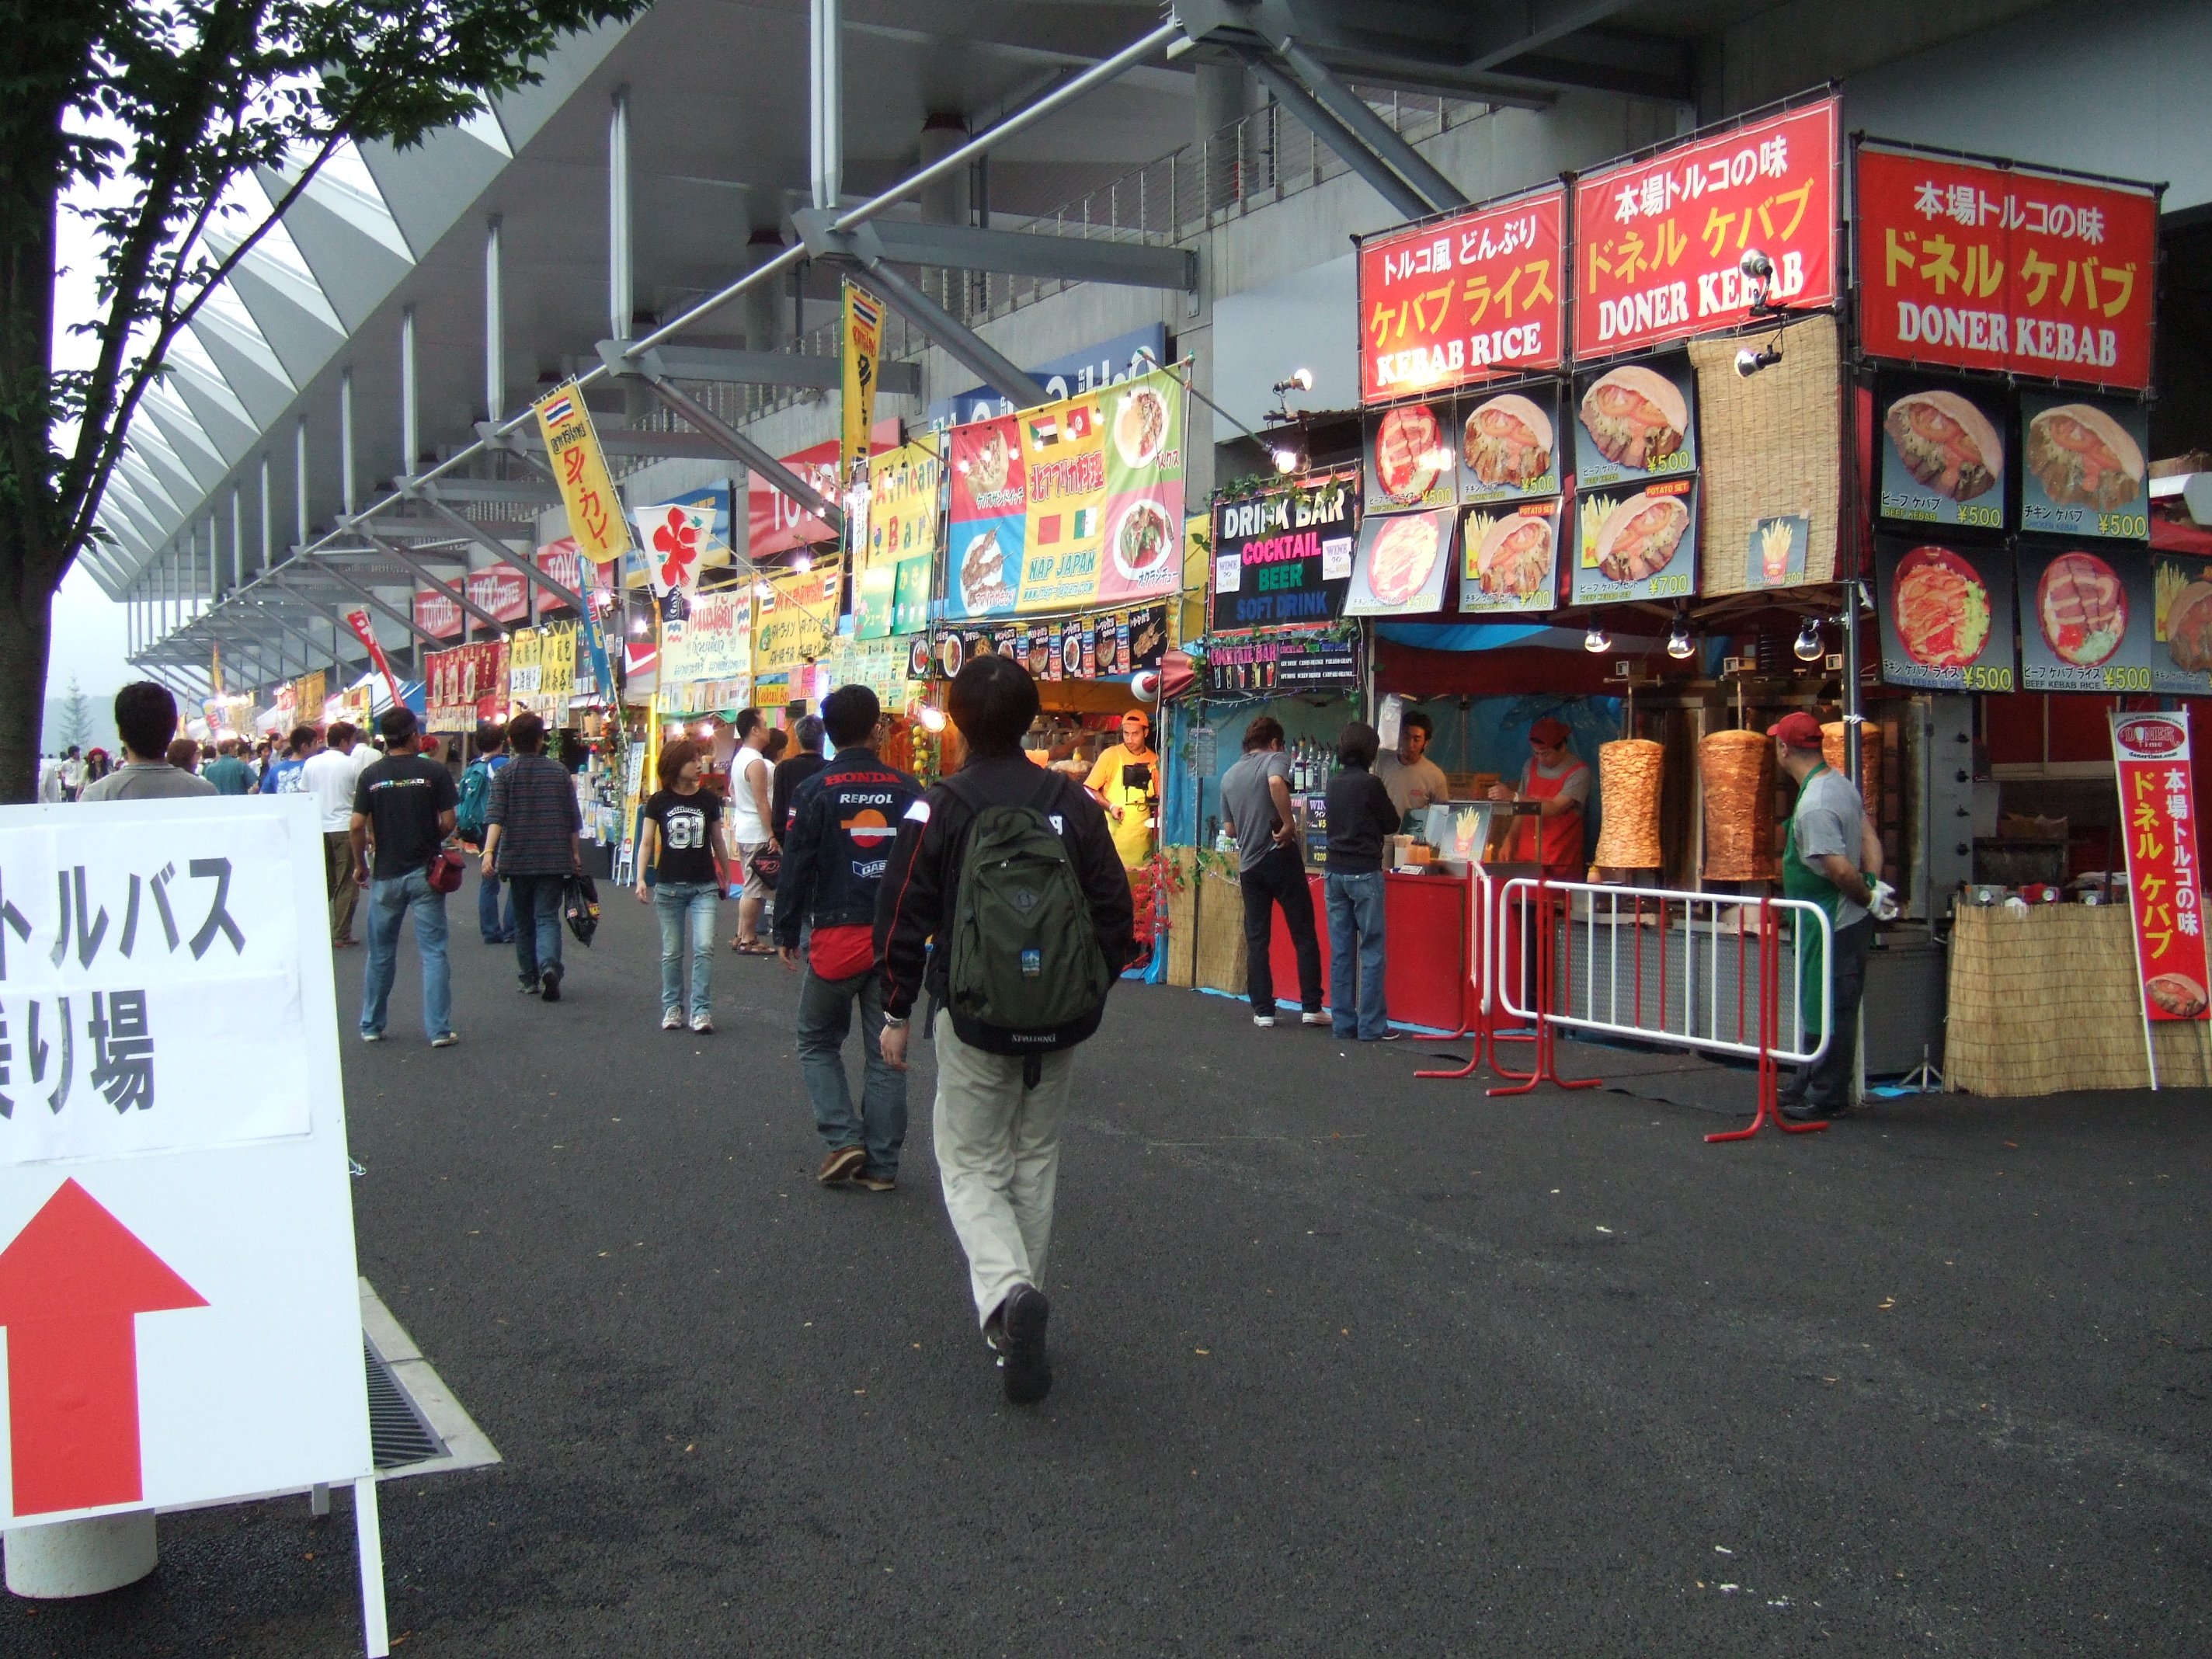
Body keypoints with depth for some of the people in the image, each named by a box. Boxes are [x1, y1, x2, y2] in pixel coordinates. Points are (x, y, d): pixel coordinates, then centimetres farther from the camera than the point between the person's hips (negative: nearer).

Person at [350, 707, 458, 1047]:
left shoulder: (371, 775, -2)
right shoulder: (435, 773, -7)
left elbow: (356, 826, -5)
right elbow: (448, 822, -8)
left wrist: (360, 864, 9)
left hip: (385, 874, 2)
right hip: (424, 872, -2)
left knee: (381, 954, 14)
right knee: (433, 952, 1)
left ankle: (371, 1026, 23)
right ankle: (439, 1029, -1)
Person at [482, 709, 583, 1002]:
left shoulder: (506, 773, -2)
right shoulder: (559, 771, 3)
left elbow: (495, 816, -14)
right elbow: (573, 819, 6)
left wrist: (489, 851, -20)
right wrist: (576, 854, 15)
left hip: (517, 858, 0)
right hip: (553, 858, 0)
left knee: (523, 919, 15)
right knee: (547, 917, -2)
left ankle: (529, 978, 22)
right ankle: (549, 966, -27)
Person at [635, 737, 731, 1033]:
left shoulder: (709, 799, 2)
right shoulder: (659, 801, -2)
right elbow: (647, 842, -1)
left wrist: (727, 876, 16)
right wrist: (641, 879, -12)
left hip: (704, 887, 1)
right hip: (668, 886, 0)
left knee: (704, 947, -10)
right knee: (672, 952, 7)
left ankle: (702, 1010, -3)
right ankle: (672, 1008, 20)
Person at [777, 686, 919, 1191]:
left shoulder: (815, 792, -6)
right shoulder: (908, 790, 1)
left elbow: (797, 867, -5)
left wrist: (787, 933, 5)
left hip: (835, 936, -2)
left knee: (818, 1042, 15)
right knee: (886, 1053, 10)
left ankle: (844, 1139, 0)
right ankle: (881, 1164, 12)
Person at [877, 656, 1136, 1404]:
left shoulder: (937, 808, -9)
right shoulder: (1073, 803, 1)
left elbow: (904, 918, -7)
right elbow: (1114, 908, 5)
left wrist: (896, 1013, 4)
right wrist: (1094, 991, 17)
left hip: (974, 1020, -3)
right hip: (1062, 1023, 3)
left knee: (971, 1164, 7)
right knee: (1036, 1162, 17)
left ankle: (1008, 1293, -19)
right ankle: (1019, 1325, 24)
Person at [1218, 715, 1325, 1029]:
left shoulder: (1229, 776, 13)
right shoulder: (1275, 759, -3)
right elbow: (1276, 782, -28)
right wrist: (1288, 823, -20)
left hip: (1249, 865, 5)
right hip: (1281, 858, -5)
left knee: (1256, 941, 9)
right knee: (1305, 936, 3)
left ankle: (1263, 1010, 6)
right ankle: (1311, 1007, 2)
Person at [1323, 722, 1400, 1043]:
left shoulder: (1334, 784, 8)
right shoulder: (1370, 784, -10)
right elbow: (1392, 824, -1)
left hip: (1336, 872, 6)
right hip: (1365, 872, -6)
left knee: (1340, 950, 7)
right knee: (1372, 950, -2)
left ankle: (1343, 1021, 9)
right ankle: (1371, 1026, -2)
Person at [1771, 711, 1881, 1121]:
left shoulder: (1814, 806, -25)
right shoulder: (1840, 782, 7)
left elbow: (1840, 869, -28)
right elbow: (1869, 837, 11)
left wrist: (1866, 897, -10)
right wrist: (1873, 886, 2)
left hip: (1831, 927, -10)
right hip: (1848, 919, 10)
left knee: (1828, 1013, 2)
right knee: (1822, 1008, 20)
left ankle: (1827, 1096, 12)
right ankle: (1810, 1083, 32)